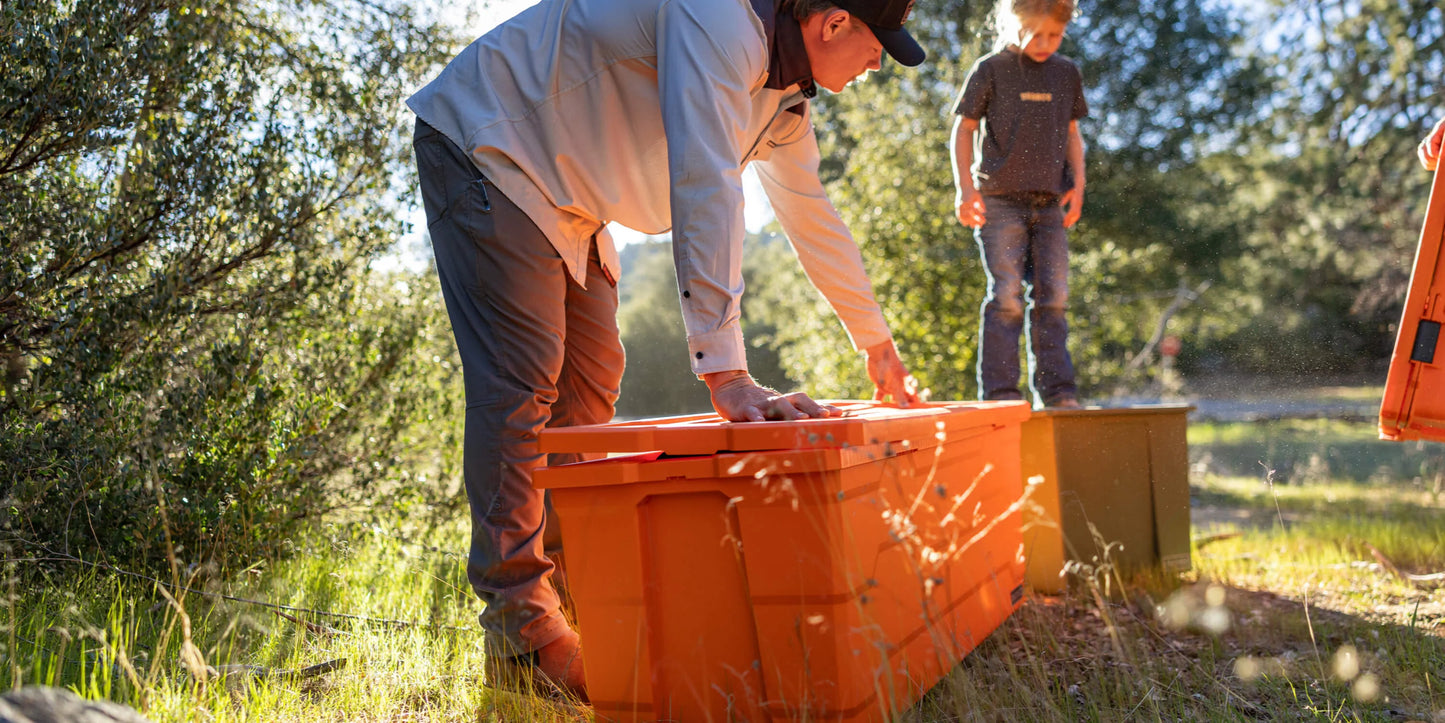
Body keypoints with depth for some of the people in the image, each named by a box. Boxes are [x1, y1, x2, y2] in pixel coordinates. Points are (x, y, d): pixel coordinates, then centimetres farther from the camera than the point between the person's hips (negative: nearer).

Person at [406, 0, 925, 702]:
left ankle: (564, 579, 18)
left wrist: (878, 344, 21)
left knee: (590, 381, 8)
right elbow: (705, 191, -38)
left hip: (562, 188, 10)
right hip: (483, 144, -10)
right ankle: (520, 632, -11)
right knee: (521, 386, -15)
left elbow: (812, 215, 15)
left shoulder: (785, 96, 4)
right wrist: (726, 374, -42)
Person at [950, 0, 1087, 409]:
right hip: (1000, 200, -4)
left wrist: (1077, 183, 6)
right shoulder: (991, 69, 0)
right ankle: (1000, 394, -5)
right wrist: (965, 187, -8)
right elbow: (963, 129, 2)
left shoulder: (1067, 74, 13)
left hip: (1050, 203, 4)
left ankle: (1057, 391, 8)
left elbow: (1071, 133, 20)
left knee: (1052, 297, 2)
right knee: (1006, 296, -8)